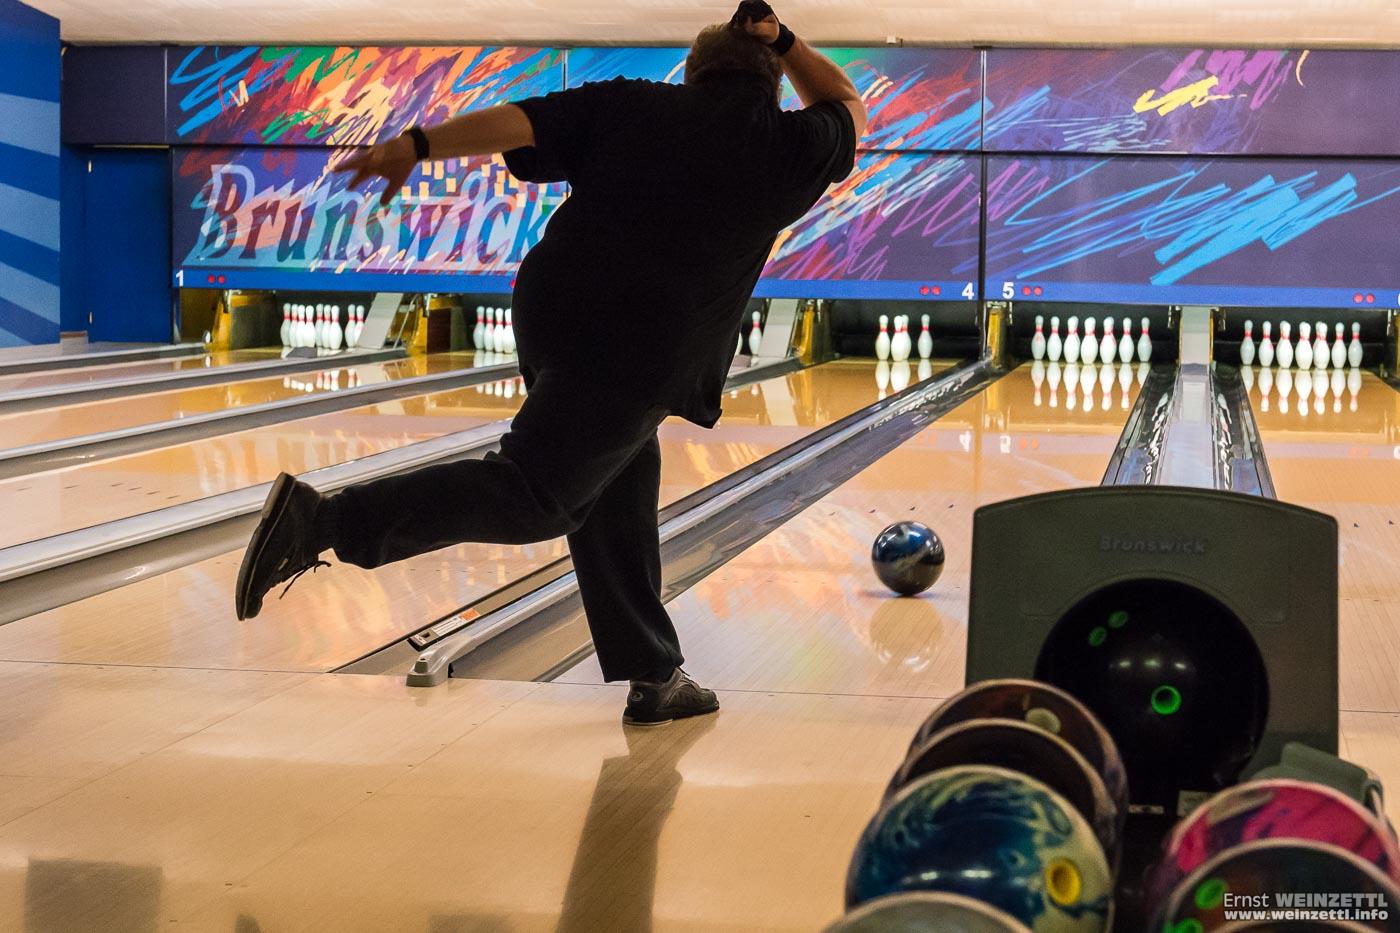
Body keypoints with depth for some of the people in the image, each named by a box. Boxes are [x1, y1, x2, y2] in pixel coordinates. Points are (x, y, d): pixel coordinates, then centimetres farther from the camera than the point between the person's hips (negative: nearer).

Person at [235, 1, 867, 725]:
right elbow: (846, 108, 29)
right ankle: (325, 519, -21)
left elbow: (521, 120, 1)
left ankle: (653, 677, 21)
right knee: (533, 495, -7)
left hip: (552, 313, 6)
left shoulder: (629, 106, 12)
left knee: (623, 481, 16)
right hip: (635, 355, -6)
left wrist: (417, 144, 0)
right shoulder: (783, 147, 7)